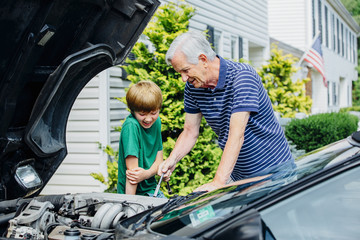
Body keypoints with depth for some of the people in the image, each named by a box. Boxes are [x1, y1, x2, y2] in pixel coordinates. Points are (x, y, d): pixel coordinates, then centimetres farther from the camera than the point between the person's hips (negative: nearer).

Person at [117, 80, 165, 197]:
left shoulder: (156, 122, 4)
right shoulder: (131, 126, -17)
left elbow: (159, 160, 6)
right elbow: (132, 170, -20)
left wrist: (147, 173, -14)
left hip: (151, 188, 6)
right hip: (134, 193, -6)